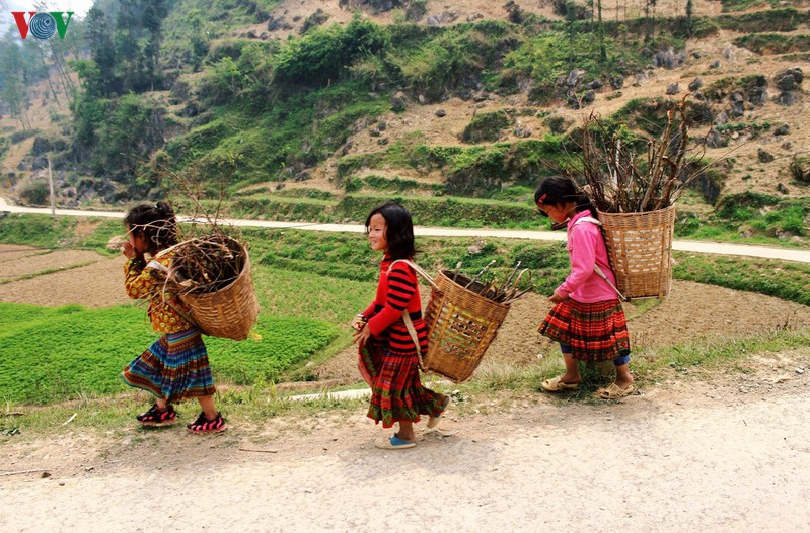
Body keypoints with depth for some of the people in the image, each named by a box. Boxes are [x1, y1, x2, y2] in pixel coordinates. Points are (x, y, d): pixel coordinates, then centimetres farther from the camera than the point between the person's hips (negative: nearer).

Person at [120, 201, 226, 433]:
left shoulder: (159, 263, -25)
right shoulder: (171, 253, 5)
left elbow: (135, 289, -14)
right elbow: (148, 282, 15)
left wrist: (134, 261, -6)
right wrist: (138, 260, 4)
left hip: (180, 329, -10)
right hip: (173, 329, 10)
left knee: (191, 373, 1)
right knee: (157, 365, 23)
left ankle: (213, 419, 14)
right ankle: (162, 410, 40)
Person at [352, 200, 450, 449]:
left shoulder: (400, 269, -27)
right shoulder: (391, 262, 5)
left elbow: (394, 308, -26)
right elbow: (382, 299, 12)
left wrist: (371, 328, -15)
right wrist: (364, 316, 1)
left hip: (402, 340, -9)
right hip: (396, 336, 9)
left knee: (395, 385, 6)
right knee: (403, 382, 20)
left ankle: (405, 436, 23)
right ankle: (435, 401, 35)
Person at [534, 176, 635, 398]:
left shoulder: (581, 228, -26)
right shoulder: (579, 220, 3)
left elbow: (584, 269, -28)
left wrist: (564, 290, -20)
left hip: (598, 297, -10)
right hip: (580, 294, 10)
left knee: (608, 338, 6)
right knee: (563, 329, 15)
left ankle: (625, 380, 25)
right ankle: (571, 376, 31)